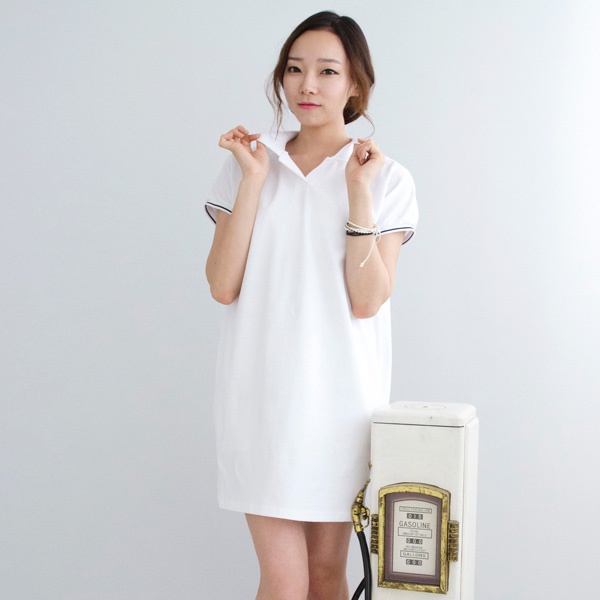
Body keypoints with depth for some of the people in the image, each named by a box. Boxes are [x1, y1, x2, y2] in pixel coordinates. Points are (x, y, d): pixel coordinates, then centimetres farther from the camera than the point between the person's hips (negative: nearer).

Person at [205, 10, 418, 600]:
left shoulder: (387, 178, 2)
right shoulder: (248, 164, 6)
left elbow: (367, 301, -9)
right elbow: (223, 286, -4)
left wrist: (359, 192, -14)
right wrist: (253, 180, -8)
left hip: (340, 393, 0)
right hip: (261, 391, 1)